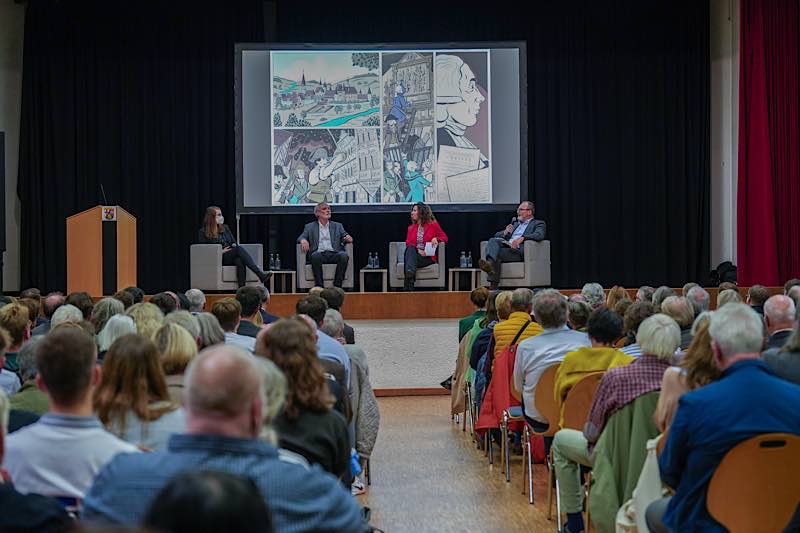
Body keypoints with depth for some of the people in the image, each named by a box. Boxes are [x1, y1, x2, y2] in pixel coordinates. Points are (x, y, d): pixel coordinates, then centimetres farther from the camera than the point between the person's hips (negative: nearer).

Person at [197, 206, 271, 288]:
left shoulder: (225, 228, 24)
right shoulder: (203, 232, 7)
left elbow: (234, 243, 22)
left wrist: (234, 246, -2)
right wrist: (221, 251, -13)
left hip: (231, 257, 5)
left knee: (239, 261, -36)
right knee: (239, 249, -33)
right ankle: (261, 275, -44)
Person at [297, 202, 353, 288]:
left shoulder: (338, 226, 25)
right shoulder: (310, 226, 21)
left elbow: (346, 237, 17)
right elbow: (301, 237, 10)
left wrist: (347, 238, -9)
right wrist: (303, 240, -15)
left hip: (334, 254, 1)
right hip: (319, 253, -1)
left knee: (344, 255, -33)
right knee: (316, 255, -37)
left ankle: (337, 286, -31)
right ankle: (319, 287, -35)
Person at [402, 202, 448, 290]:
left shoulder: (433, 225, 12)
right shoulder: (411, 228, 21)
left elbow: (444, 237, 13)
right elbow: (408, 244, 10)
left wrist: (436, 238, -9)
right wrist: (417, 250, -10)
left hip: (427, 258, -3)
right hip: (413, 254, 3)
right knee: (410, 249, -35)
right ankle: (410, 276, -59)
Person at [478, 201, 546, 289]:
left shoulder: (538, 224, 15)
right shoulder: (515, 224, 35)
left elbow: (539, 235, -8)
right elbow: (497, 235, 30)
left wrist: (522, 238, -24)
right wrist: (505, 232, 5)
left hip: (518, 250, -5)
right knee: (493, 241, -28)